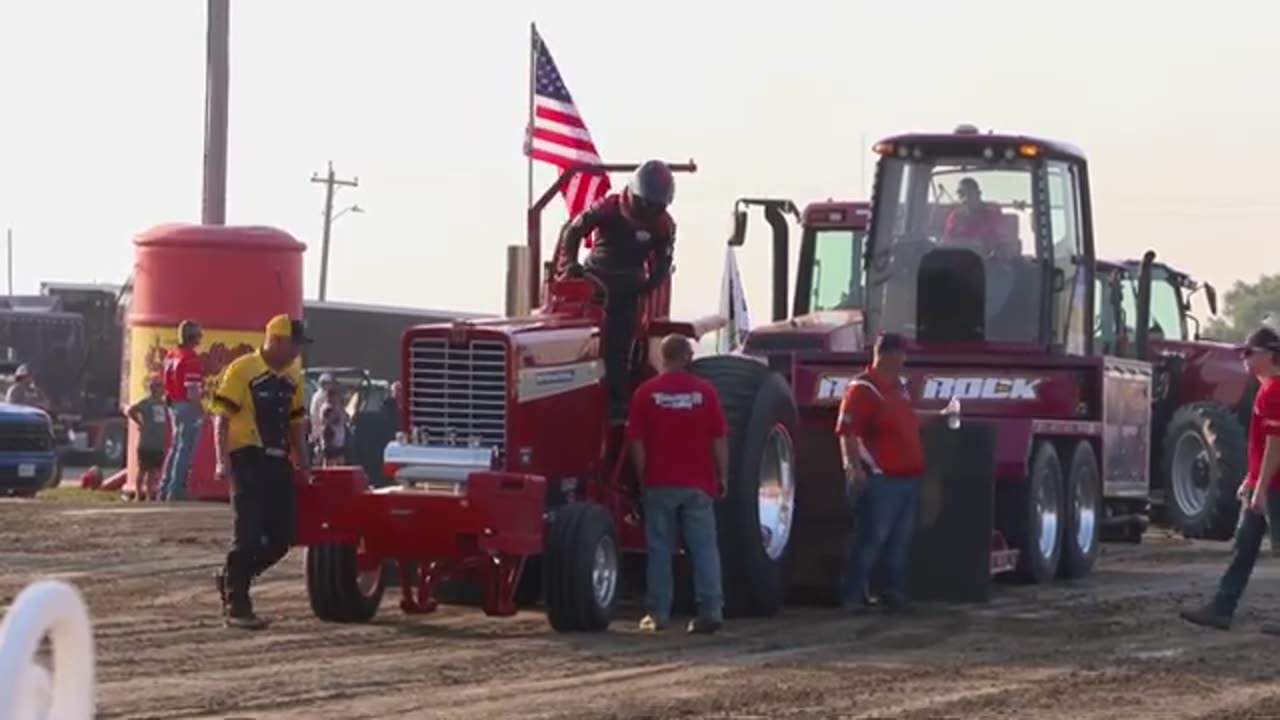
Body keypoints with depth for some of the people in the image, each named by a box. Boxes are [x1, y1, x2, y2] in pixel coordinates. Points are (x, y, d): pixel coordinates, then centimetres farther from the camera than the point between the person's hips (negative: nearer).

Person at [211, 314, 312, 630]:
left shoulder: (293, 376, 14)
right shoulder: (242, 370, -8)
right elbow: (222, 418, -10)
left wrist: (304, 465, 16)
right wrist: (223, 461, -18)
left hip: (278, 462, 7)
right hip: (248, 460, -7)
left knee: (283, 535, 6)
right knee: (248, 535, -9)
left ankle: (231, 579, 24)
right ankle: (236, 606, -2)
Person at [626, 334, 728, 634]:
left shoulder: (646, 392, -4)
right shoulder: (704, 391, -2)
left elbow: (636, 441, -4)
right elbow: (720, 440, -2)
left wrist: (643, 478, 6)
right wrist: (722, 477, 7)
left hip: (660, 484, 0)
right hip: (698, 485, 0)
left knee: (660, 548, 5)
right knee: (704, 547, 3)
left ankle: (658, 613, 5)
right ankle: (711, 610, -3)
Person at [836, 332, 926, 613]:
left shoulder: (898, 387, 17)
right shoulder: (862, 389, -12)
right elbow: (846, 431, -20)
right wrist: (855, 468, -26)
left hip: (906, 477, 9)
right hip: (880, 479, -9)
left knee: (900, 540, 12)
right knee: (872, 538, -7)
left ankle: (894, 592, 18)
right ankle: (854, 595, -3)